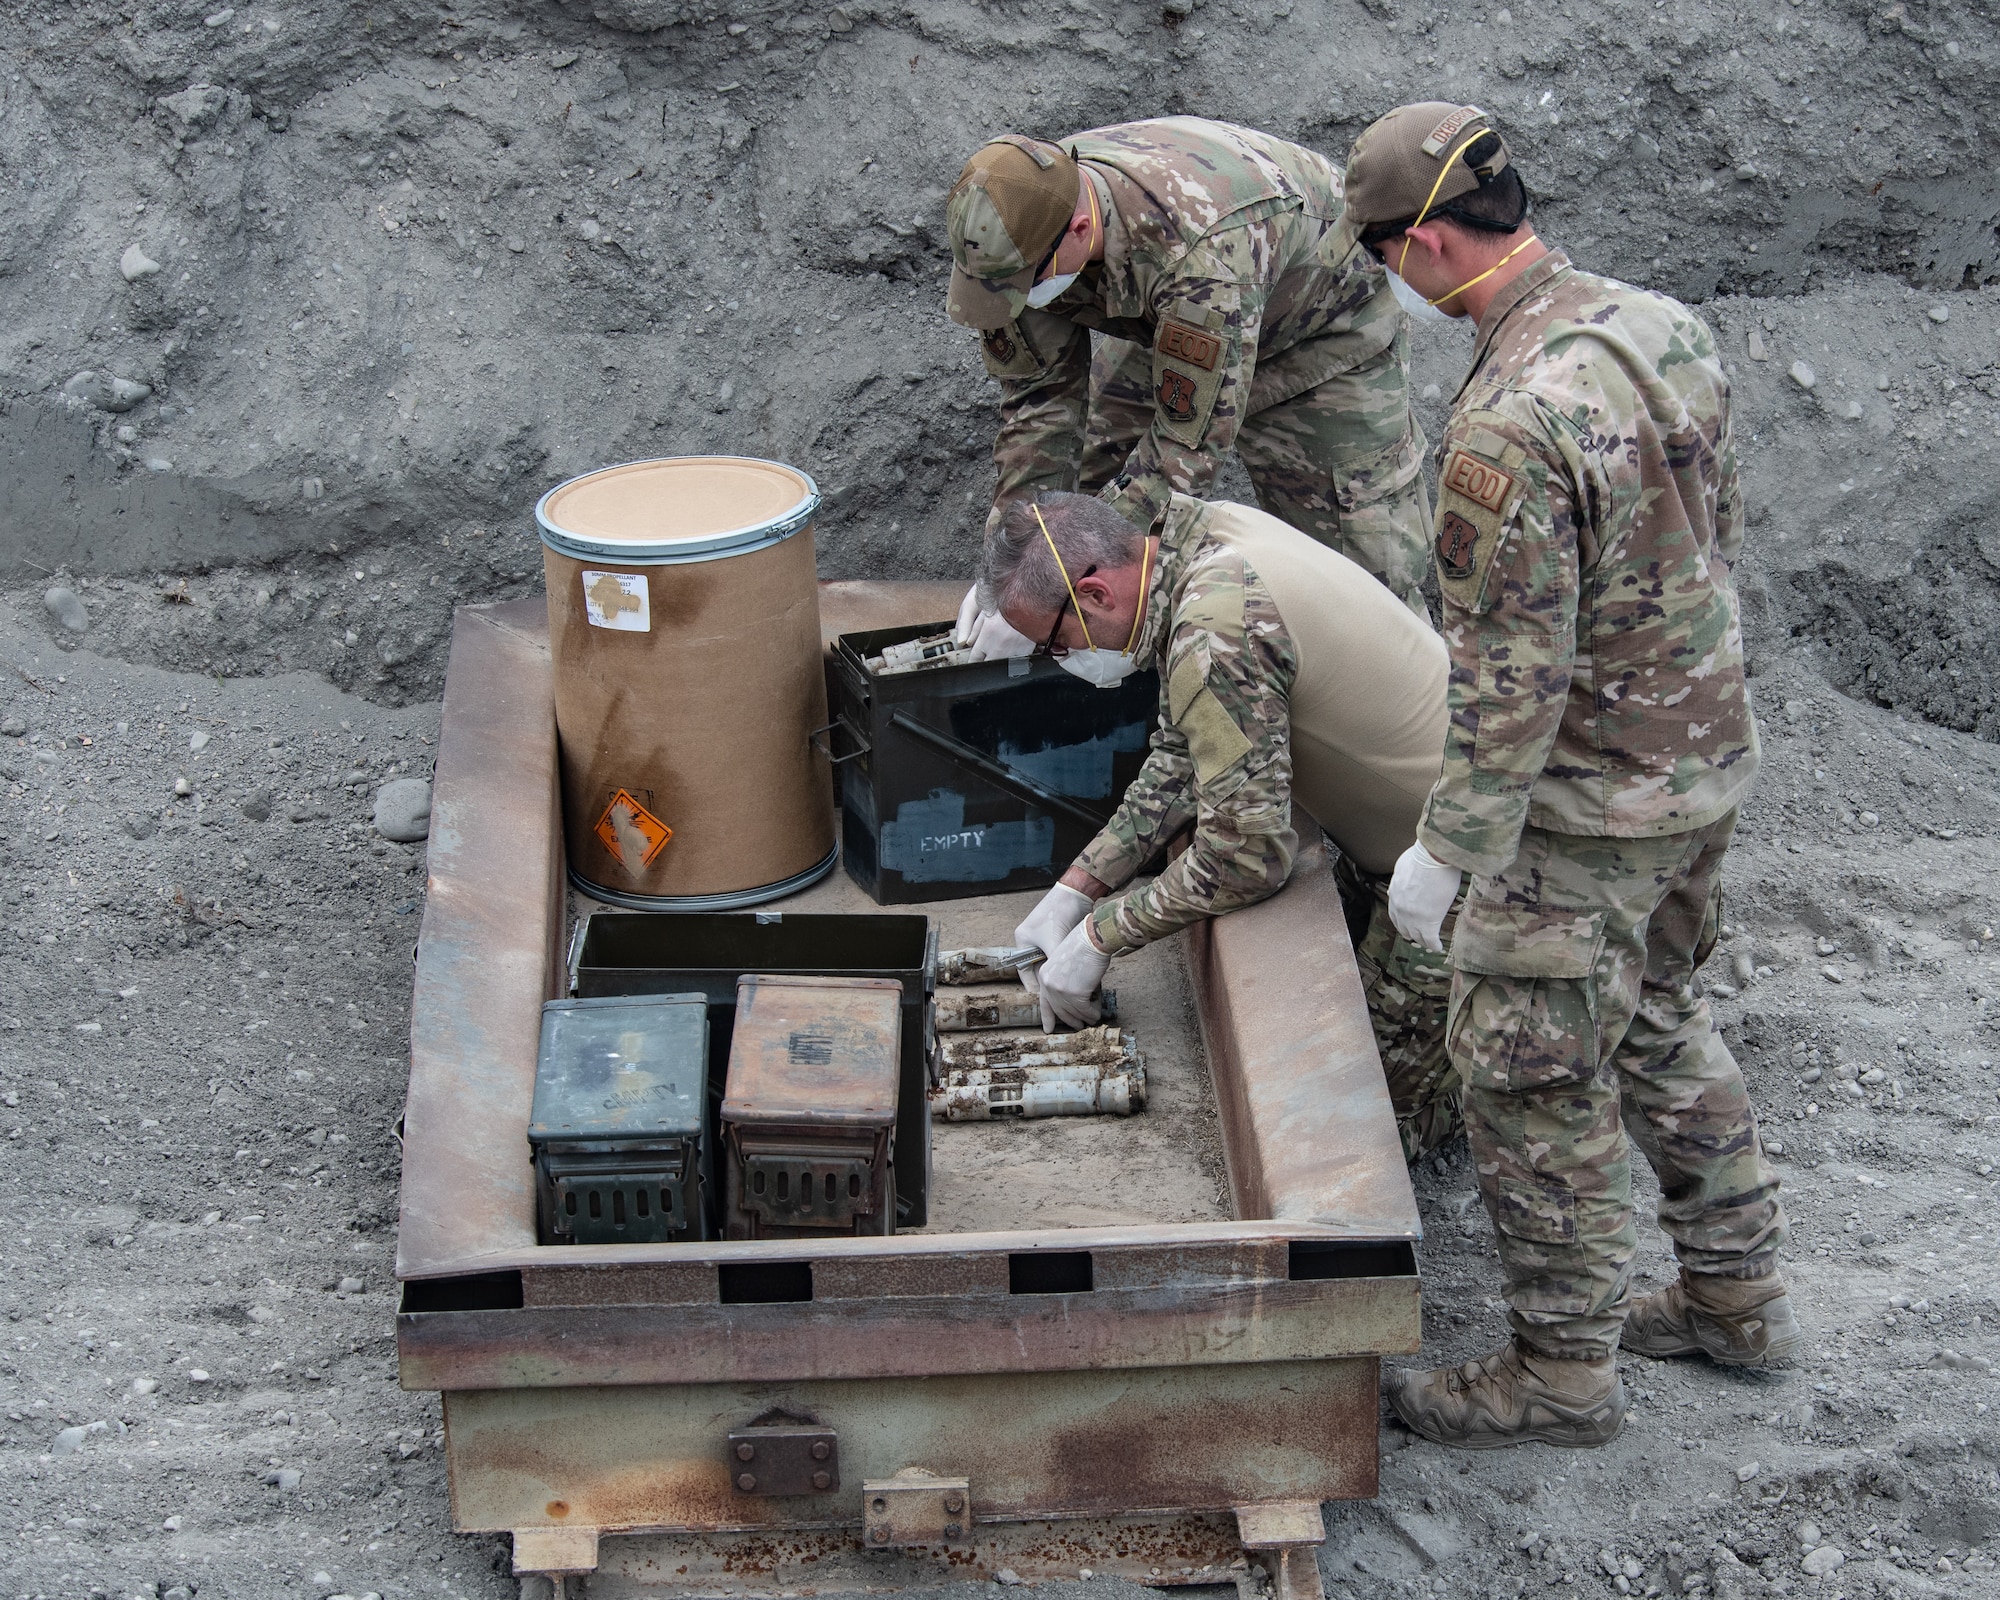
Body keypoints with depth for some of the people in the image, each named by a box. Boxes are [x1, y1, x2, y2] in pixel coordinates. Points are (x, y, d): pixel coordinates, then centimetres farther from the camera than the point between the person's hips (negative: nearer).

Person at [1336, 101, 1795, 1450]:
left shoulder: (1510, 428, -29)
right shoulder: (1662, 326, -2)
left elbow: (1513, 683, -25)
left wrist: (1446, 853, -14)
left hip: (1593, 802, -9)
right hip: (1710, 752, 9)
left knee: (1533, 1076, 7)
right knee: (1657, 1020, 25)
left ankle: (1564, 1371, 20)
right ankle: (1737, 1296, 37)